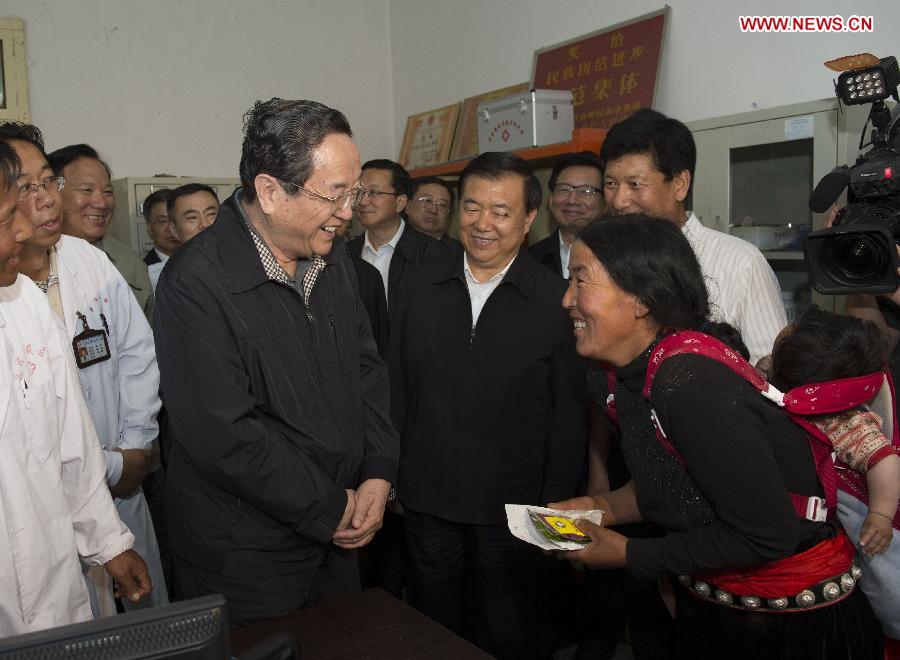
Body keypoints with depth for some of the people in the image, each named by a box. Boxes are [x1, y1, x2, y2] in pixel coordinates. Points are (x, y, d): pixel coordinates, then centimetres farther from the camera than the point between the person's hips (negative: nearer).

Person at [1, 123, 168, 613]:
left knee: (149, 605, 20)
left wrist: (137, 444, 0)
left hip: (123, 481, 5)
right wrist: (110, 466, -12)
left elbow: (137, 350, 6)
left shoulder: (88, 260, -3)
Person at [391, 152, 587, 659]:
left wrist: (555, 508, -6)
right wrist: (391, 475, 5)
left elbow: (569, 417, -6)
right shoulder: (425, 288, 2)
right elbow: (398, 389, 6)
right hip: (427, 500, 3)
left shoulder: (556, 300, -9)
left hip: (513, 507, -3)